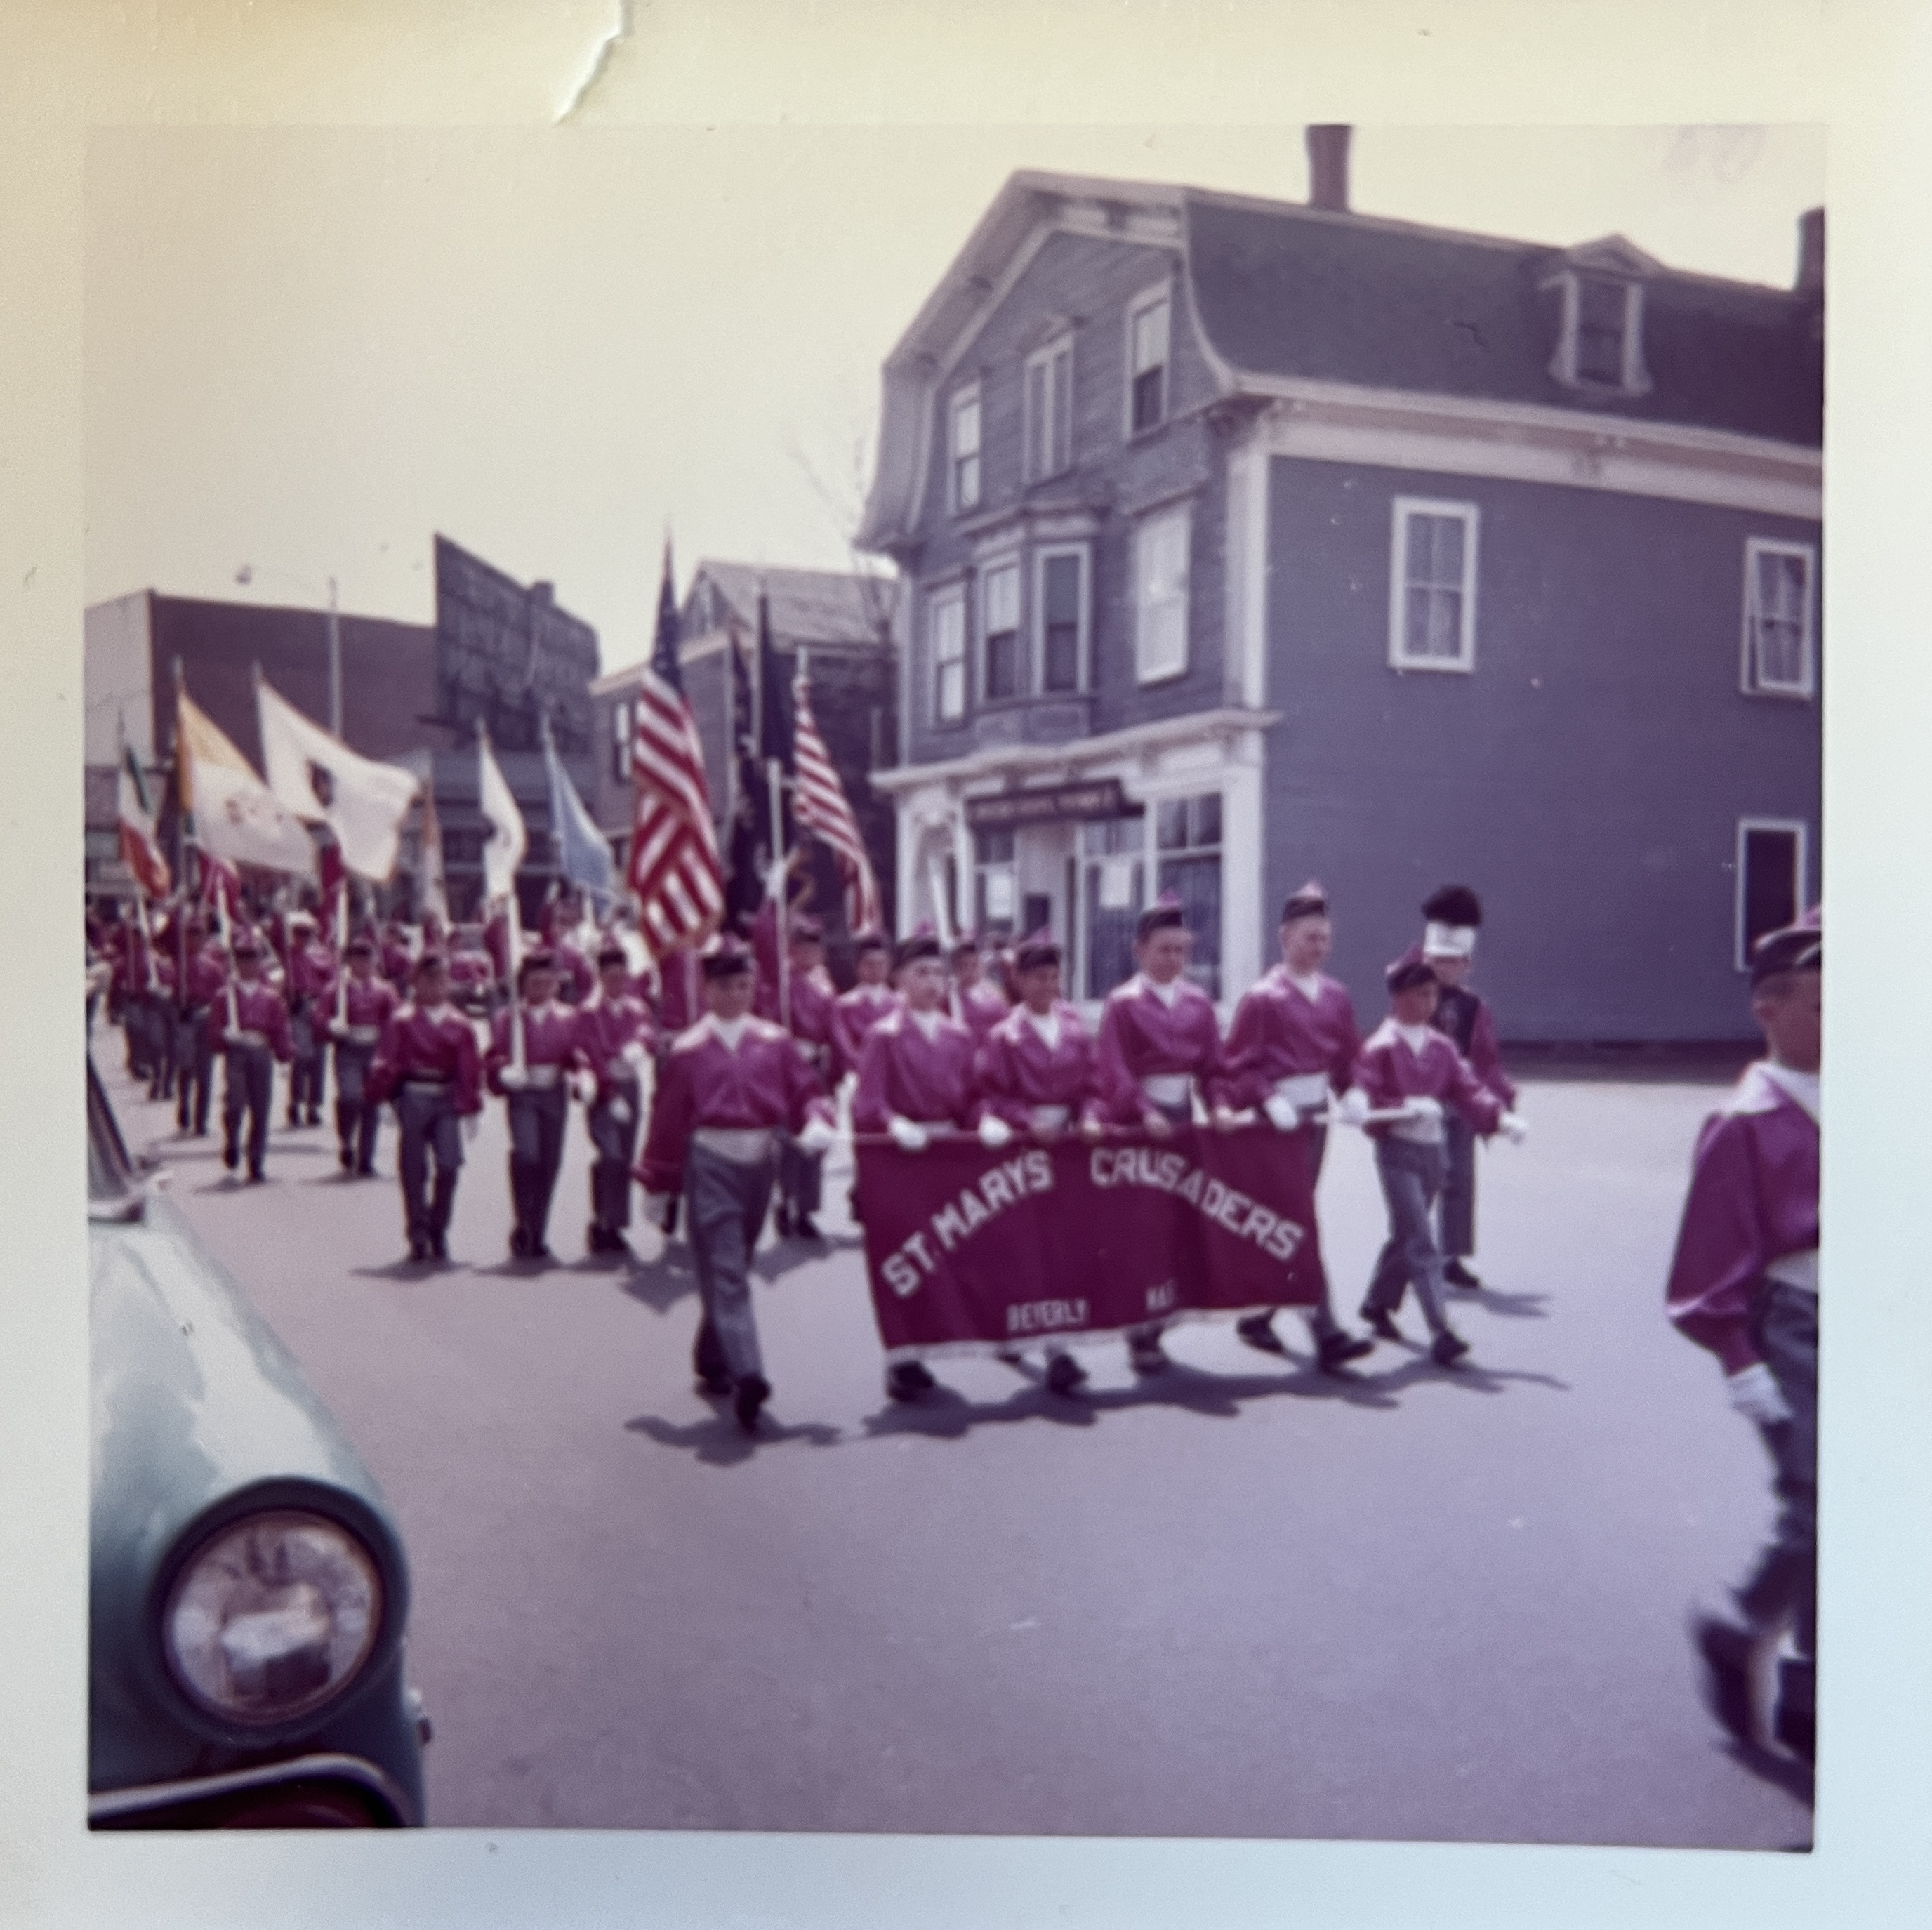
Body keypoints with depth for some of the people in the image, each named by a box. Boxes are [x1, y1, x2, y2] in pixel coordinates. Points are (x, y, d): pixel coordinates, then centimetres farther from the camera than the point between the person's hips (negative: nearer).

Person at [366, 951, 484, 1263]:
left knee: (449, 1165, -9)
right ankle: (418, 1234, 15)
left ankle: (438, 1231, 9)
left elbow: (470, 1069, 9)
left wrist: (470, 1108, 5)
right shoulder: (402, 1020, 1)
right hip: (413, 1098, -1)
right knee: (414, 1169, 3)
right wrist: (376, 1096, -13)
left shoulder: (460, 1025, 8)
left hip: (448, 1100, 2)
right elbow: (386, 1061, -4)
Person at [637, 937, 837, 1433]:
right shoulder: (688, 1049, -1)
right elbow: (668, 1119, 1)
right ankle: (746, 1375, -18)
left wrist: (816, 1123, -17)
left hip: (758, 1163, 4)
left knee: (731, 1267, 16)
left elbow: (805, 1090, 6)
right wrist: (657, 1187, 2)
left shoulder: (774, 1042, 6)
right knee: (726, 1273, -10)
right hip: (710, 1163, -4)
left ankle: (712, 1360, 34)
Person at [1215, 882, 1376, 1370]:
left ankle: (1257, 1317, 29)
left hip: (1317, 1114, 7)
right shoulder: (1262, 998, -10)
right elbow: (1239, 1066, -11)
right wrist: (1271, 1101, -23)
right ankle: (1327, 1335, -11)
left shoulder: (1336, 996, 8)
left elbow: (1349, 1057, 12)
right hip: (1280, 1118, -7)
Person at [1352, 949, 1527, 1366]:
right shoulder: (1380, 1047, -10)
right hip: (1398, 1150, -6)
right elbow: (1362, 1104, -17)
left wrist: (1501, 1117, -17)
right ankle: (1441, 1332, -14)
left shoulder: (1441, 1046, 8)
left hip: (1432, 1149, 6)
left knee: (1406, 1237, 19)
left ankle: (1378, 1304, 39)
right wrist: (1407, 1107, -35)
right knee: (1421, 1243, -12)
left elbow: (1467, 1088, -1)